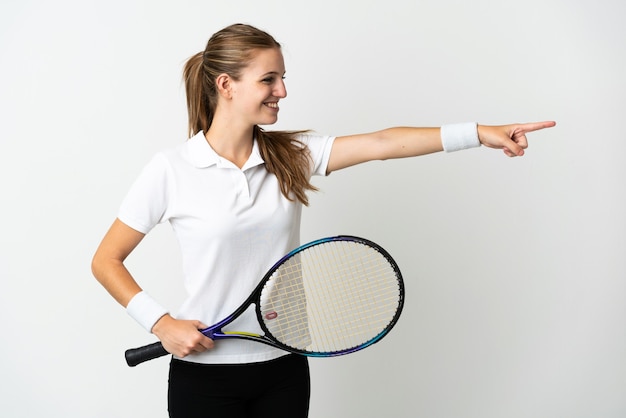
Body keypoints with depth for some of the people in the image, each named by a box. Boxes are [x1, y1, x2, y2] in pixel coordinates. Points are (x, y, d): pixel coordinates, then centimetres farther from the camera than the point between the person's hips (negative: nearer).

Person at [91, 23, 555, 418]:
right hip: (205, 372, -3)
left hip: (285, 368, 4)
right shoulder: (171, 169, -10)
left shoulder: (292, 155, 0)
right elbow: (106, 261, -4)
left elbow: (380, 143, -11)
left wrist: (480, 132, -20)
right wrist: (161, 323, -14)